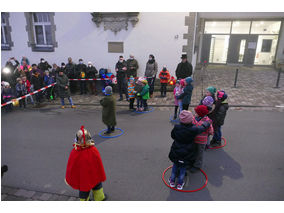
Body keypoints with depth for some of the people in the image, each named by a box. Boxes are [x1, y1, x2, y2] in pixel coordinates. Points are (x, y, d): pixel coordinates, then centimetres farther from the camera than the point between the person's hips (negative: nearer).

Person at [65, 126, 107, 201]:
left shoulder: (74, 152, -23)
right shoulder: (94, 151, -24)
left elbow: (70, 167, -9)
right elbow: (99, 165, -13)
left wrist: (68, 178, 9)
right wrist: (101, 176, 4)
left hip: (81, 178, 0)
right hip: (94, 176, 0)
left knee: (84, 190, 21)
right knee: (97, 186, 27)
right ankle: (100, 198, 49)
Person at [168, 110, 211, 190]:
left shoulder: (176, 127, -15)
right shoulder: (193, 129, -22)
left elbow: (172, 136, 3)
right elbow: (203, 127, -3)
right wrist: (208, 122, 16)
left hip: (176, 153, 2)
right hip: (187, 155, -1)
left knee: (175, 165, 24)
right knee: (183, 168, 20)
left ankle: (172, 181, 31)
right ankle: (180, 183, 26)